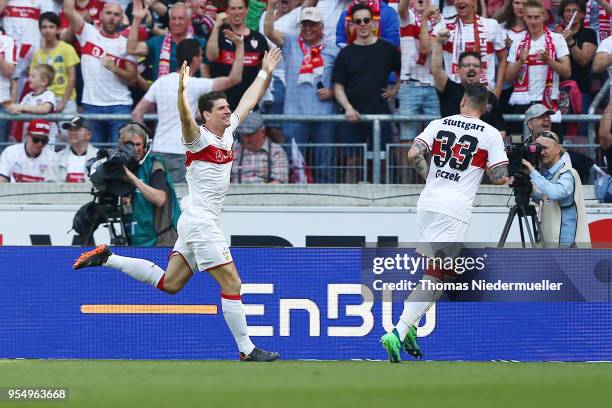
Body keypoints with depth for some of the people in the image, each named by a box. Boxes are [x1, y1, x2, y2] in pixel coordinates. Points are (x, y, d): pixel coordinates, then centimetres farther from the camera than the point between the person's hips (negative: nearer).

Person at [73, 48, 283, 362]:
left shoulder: (228, 131, 12)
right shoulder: (200, 138, -13)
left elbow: (248, 101, 26)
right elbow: (186, 119, -34)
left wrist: (265, 73, 29)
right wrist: (182, 90, -50)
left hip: (200, 223, 9)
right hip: (200, 222, -9)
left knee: (168, 283, 10)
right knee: (231, 284, -8)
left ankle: (107, 259, 15)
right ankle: (247, 351, -4)